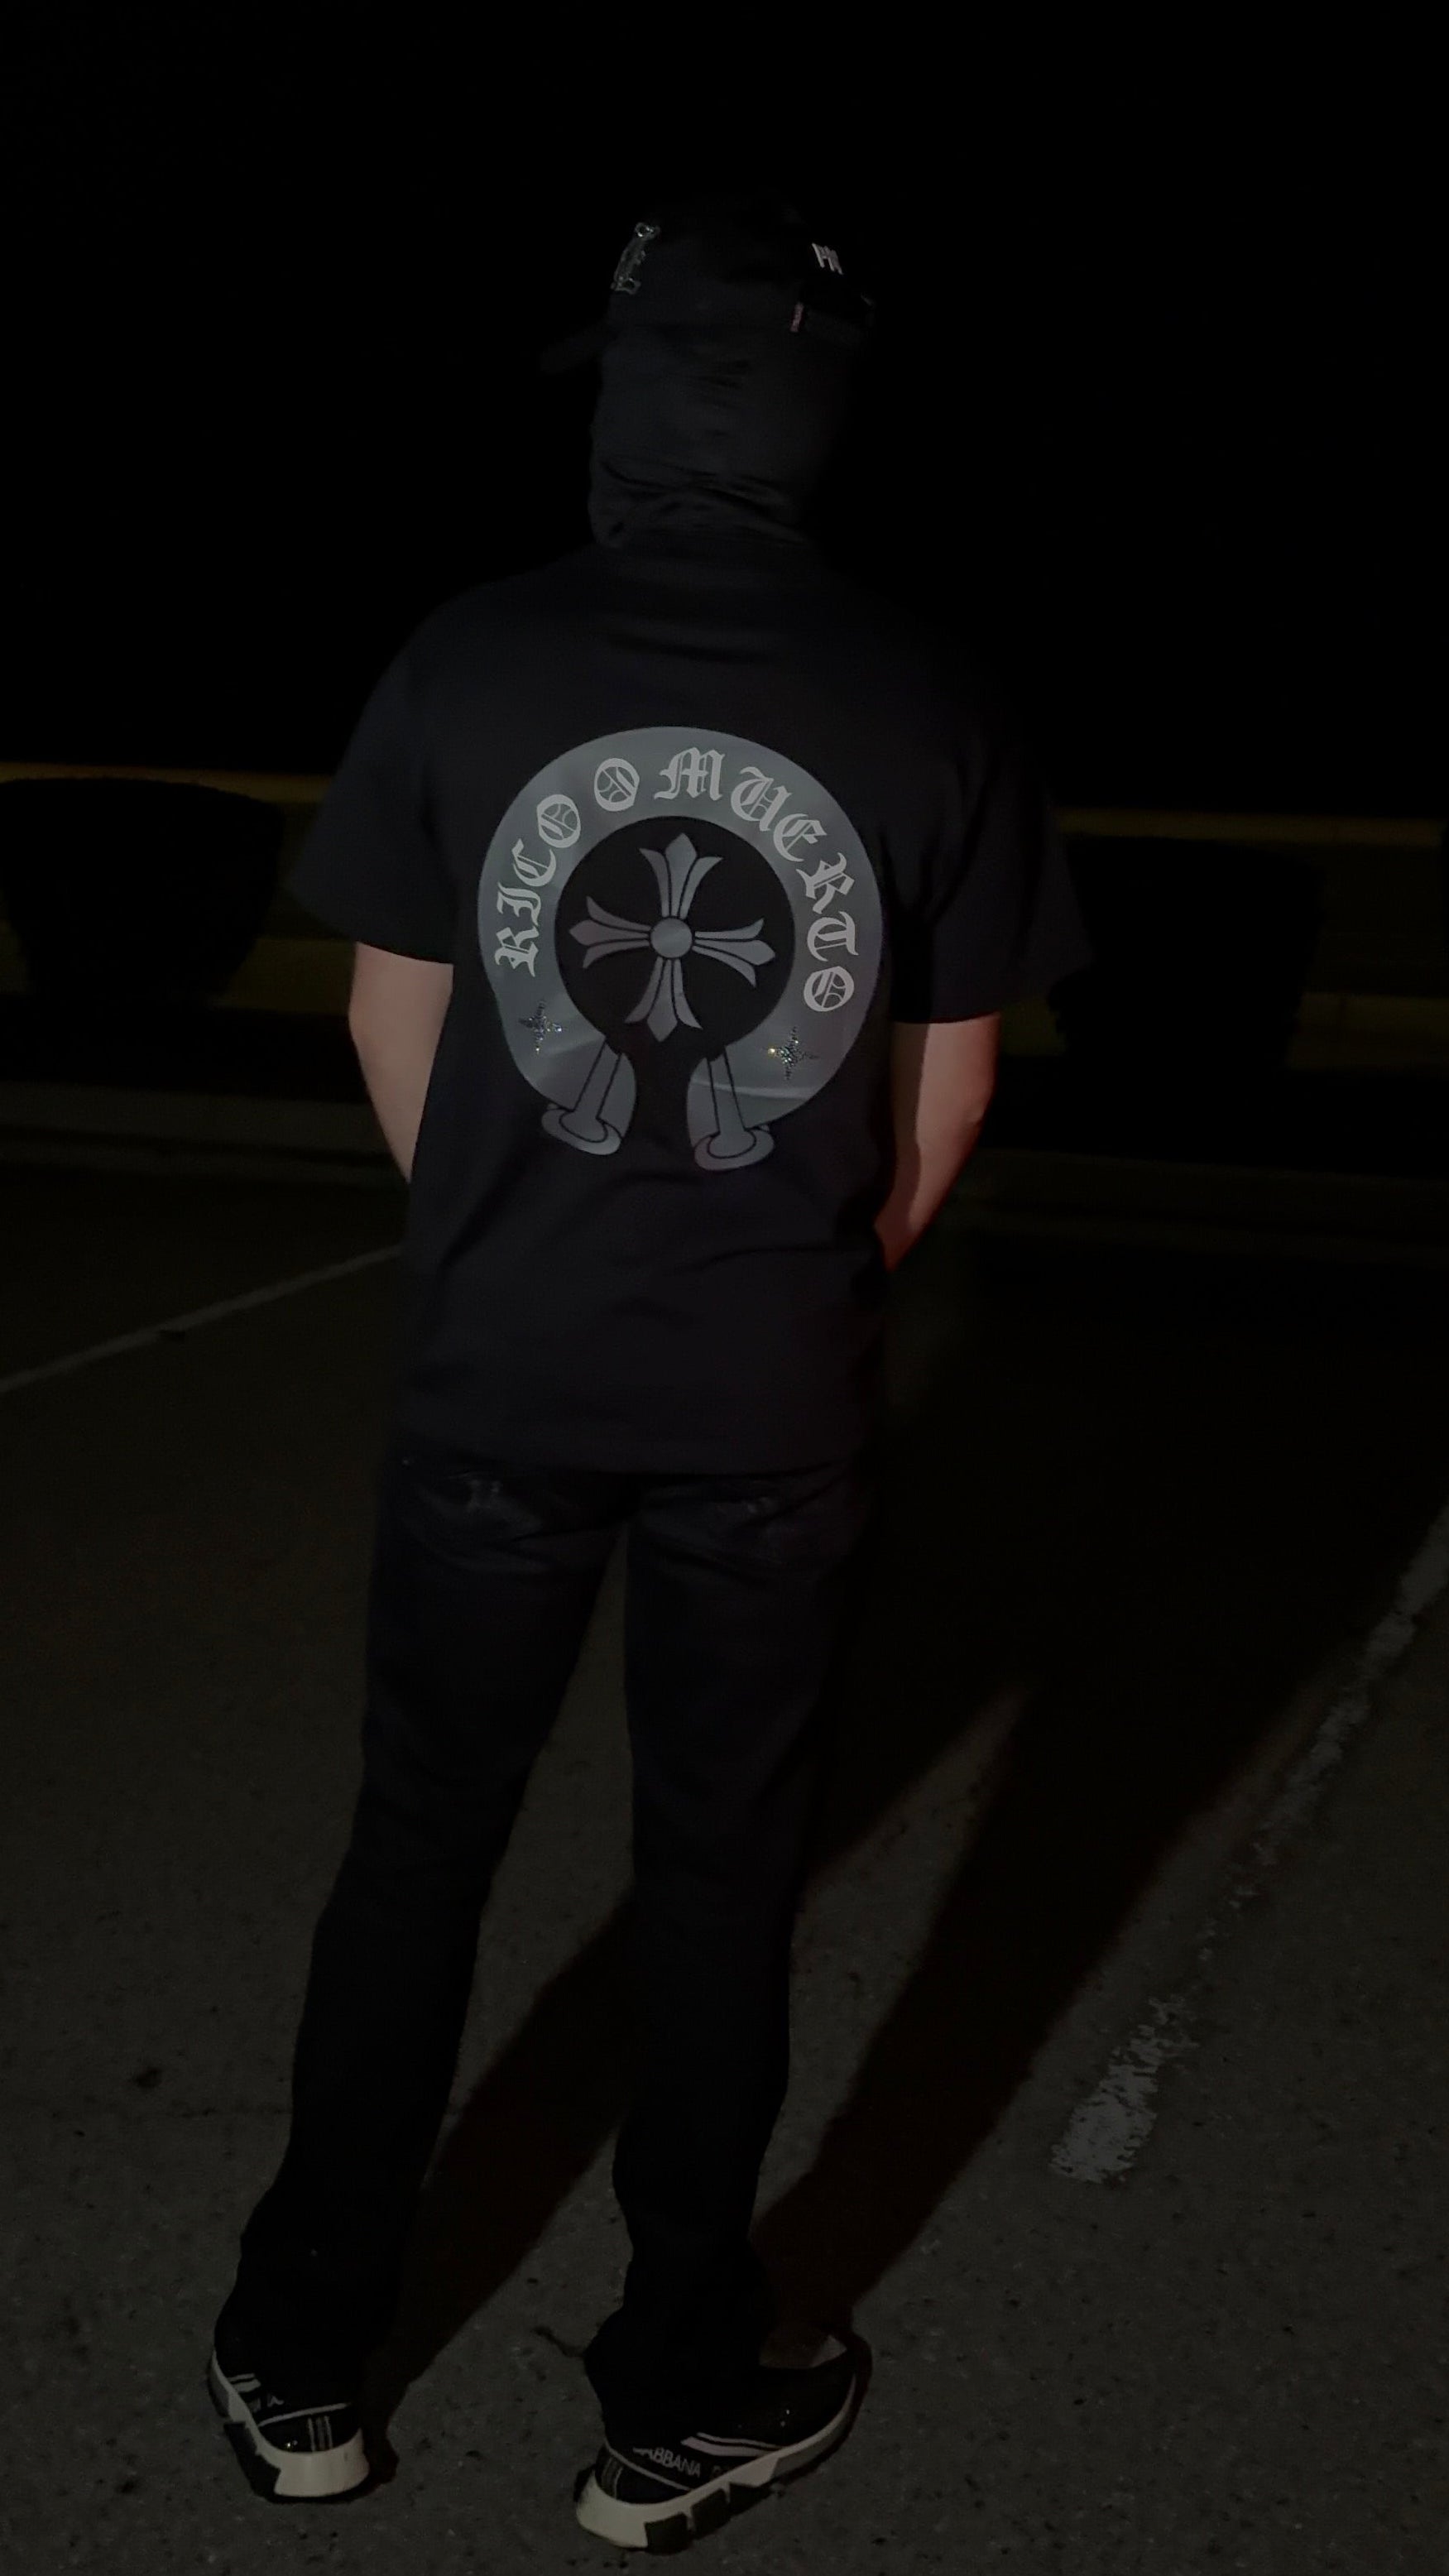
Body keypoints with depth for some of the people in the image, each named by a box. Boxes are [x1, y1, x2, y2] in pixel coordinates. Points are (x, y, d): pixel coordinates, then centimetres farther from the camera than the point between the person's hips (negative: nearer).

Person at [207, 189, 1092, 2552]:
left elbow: (395, 1015, 3)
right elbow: (952, 1084, 1)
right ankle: (679, 2405, 29)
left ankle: (300, 2360, 32)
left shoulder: (468, 665, -8)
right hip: (777, 1408, 0)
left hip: (491, 1383, 1)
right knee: (719, 1877, 13)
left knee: (419, 1846, 17)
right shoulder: (933, 709, -8)